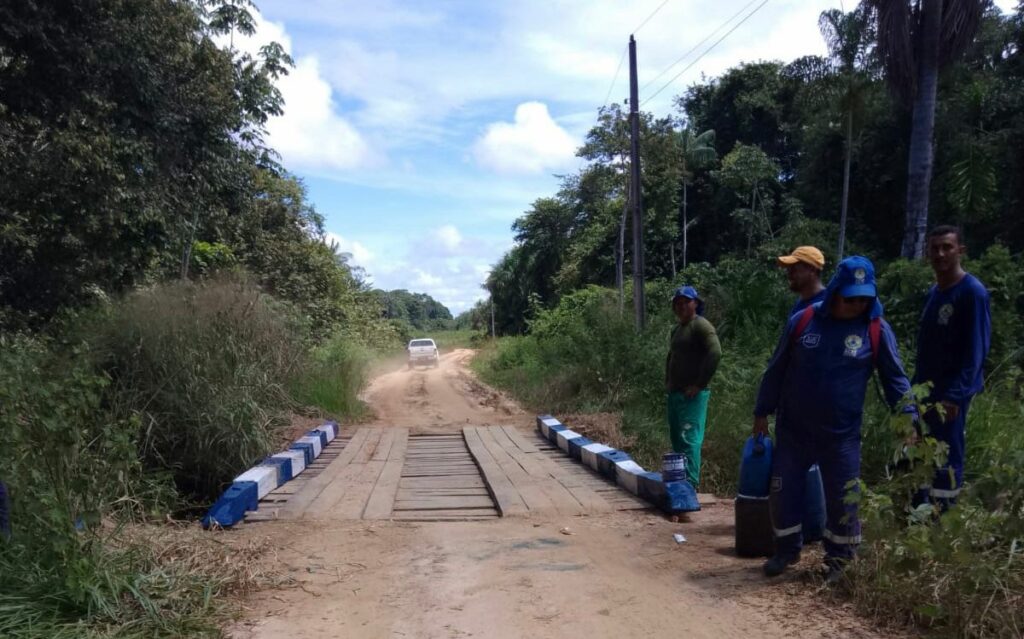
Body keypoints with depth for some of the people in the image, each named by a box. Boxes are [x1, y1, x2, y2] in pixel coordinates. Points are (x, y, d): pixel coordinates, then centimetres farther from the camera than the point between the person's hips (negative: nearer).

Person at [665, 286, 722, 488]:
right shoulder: (677, 329, 19)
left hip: (692, 395, -9)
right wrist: (668, 382, 19)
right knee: (676, 438, 12)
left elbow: (715, 353, -22)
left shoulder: (701, 326, -9)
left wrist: (699, 384, -20)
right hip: (675, 394, 9)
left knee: (689, 438, -12)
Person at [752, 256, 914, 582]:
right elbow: (776, 370, 4)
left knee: (842, 500, 7)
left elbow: (895, 378, 3)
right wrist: (762, 412, 6)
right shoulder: (802, 321, -4)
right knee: (784, 492, 9)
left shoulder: (877, 330, -6)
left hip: (841, 434, -1)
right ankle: (787, 550, 30)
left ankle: (839, 560, 27)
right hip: (792, 429, 1)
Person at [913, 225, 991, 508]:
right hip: (925, 390, 8)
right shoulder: (934, 291, 10)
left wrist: (955, 394, -22)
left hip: (951, 395, -8)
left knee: (947, 461, 0)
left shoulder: (973, 292, -13)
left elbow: (976, 350, -18)